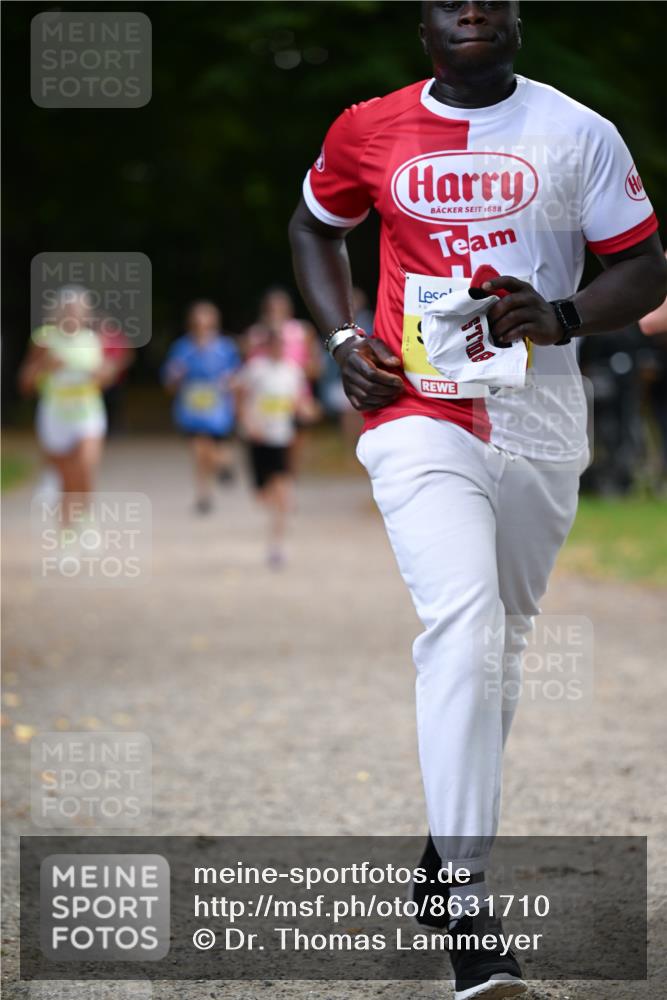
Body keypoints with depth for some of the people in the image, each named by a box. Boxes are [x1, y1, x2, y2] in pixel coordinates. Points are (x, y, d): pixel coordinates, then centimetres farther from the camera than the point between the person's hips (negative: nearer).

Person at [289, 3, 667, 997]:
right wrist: (341, 337, 6)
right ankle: (465, 898, -22)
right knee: (464, 616, -21)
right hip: (419, 407, -2)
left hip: (541, 422, 2)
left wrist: (558, 317, -15)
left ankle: (448, 842, 34)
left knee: (501, 638, 13)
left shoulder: (580, 134, 2)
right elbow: (315, 225, 22)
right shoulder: (370, 131, 5)